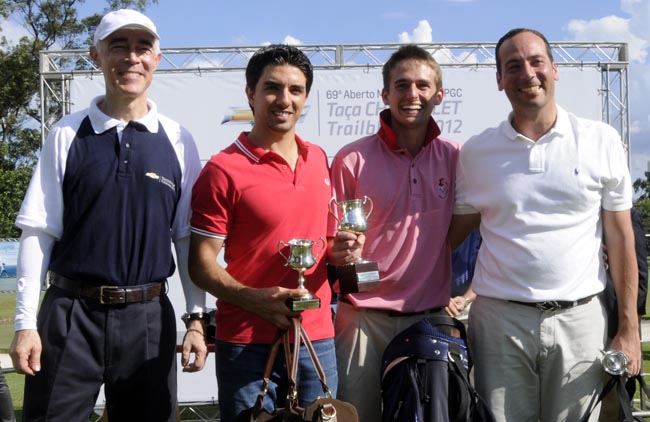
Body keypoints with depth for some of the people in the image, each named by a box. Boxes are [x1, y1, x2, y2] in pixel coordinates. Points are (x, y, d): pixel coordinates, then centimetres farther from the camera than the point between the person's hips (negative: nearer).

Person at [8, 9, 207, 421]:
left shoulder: (178, 141, 2)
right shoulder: (67, 135, -1)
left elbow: (188, 239, 5)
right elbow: (38, 232, -1)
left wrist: (197, 320, 1)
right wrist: (26, 323, -5)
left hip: (148, 316, 1)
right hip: (71, 312, -1)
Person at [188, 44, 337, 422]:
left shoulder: (320, 160, 9)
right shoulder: (224, 170, -9)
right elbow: (201, 264, -9)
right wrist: (254, 298, -24)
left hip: (317, 337, 5)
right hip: (248, 344, -5)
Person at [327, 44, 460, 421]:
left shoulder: (456, 157, 2)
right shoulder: (352, 160, -4)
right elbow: (331, 245, 0)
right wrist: (342, 251, -21)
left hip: (433, 317, 2)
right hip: (365, 318, -2)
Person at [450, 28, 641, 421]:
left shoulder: (602, 140, 2)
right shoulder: (476, 151, 5)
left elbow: (620, 237, 3)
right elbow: (456, 236, 10)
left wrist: (629, 329, 0)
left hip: (580, 318, 0)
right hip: (499, 319, 1)